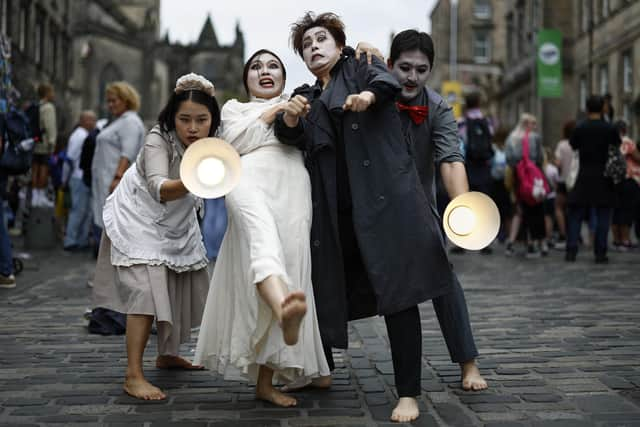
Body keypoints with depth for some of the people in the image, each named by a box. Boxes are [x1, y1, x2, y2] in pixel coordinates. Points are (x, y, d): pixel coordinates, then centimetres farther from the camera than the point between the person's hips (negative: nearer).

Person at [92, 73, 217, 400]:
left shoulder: (213, 144, -14)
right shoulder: (158, 140, -32)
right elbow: (159, 189, -50)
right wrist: (190, 182, -67)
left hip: (176, 223, 7)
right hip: (138, 217, -7)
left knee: (181, 287, 15)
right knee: (147, 288, -19)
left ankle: (167, 355, 35)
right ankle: (133, 376, -18)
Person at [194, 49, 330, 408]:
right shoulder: (234, 107, 31)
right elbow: (235, 141, 10)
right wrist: (271, 113, 10)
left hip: (292, 190, 3)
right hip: (250, 181, -3)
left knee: (290, 264, -14)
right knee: (262, 235, -37)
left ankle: (265, 378, -10)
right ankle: (284, 311, -69)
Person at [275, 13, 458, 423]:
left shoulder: (363, 68, 11)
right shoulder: (307, 97, 20)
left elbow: (388, 81, -11)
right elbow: (289, 135, 1)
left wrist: (369, 95, -34)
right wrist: (289, 118, -23)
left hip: (384, 199, -4)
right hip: (335, 211, 4)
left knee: (398, 291, -8)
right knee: (326, 290, 8)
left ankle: (408, 393, -4)